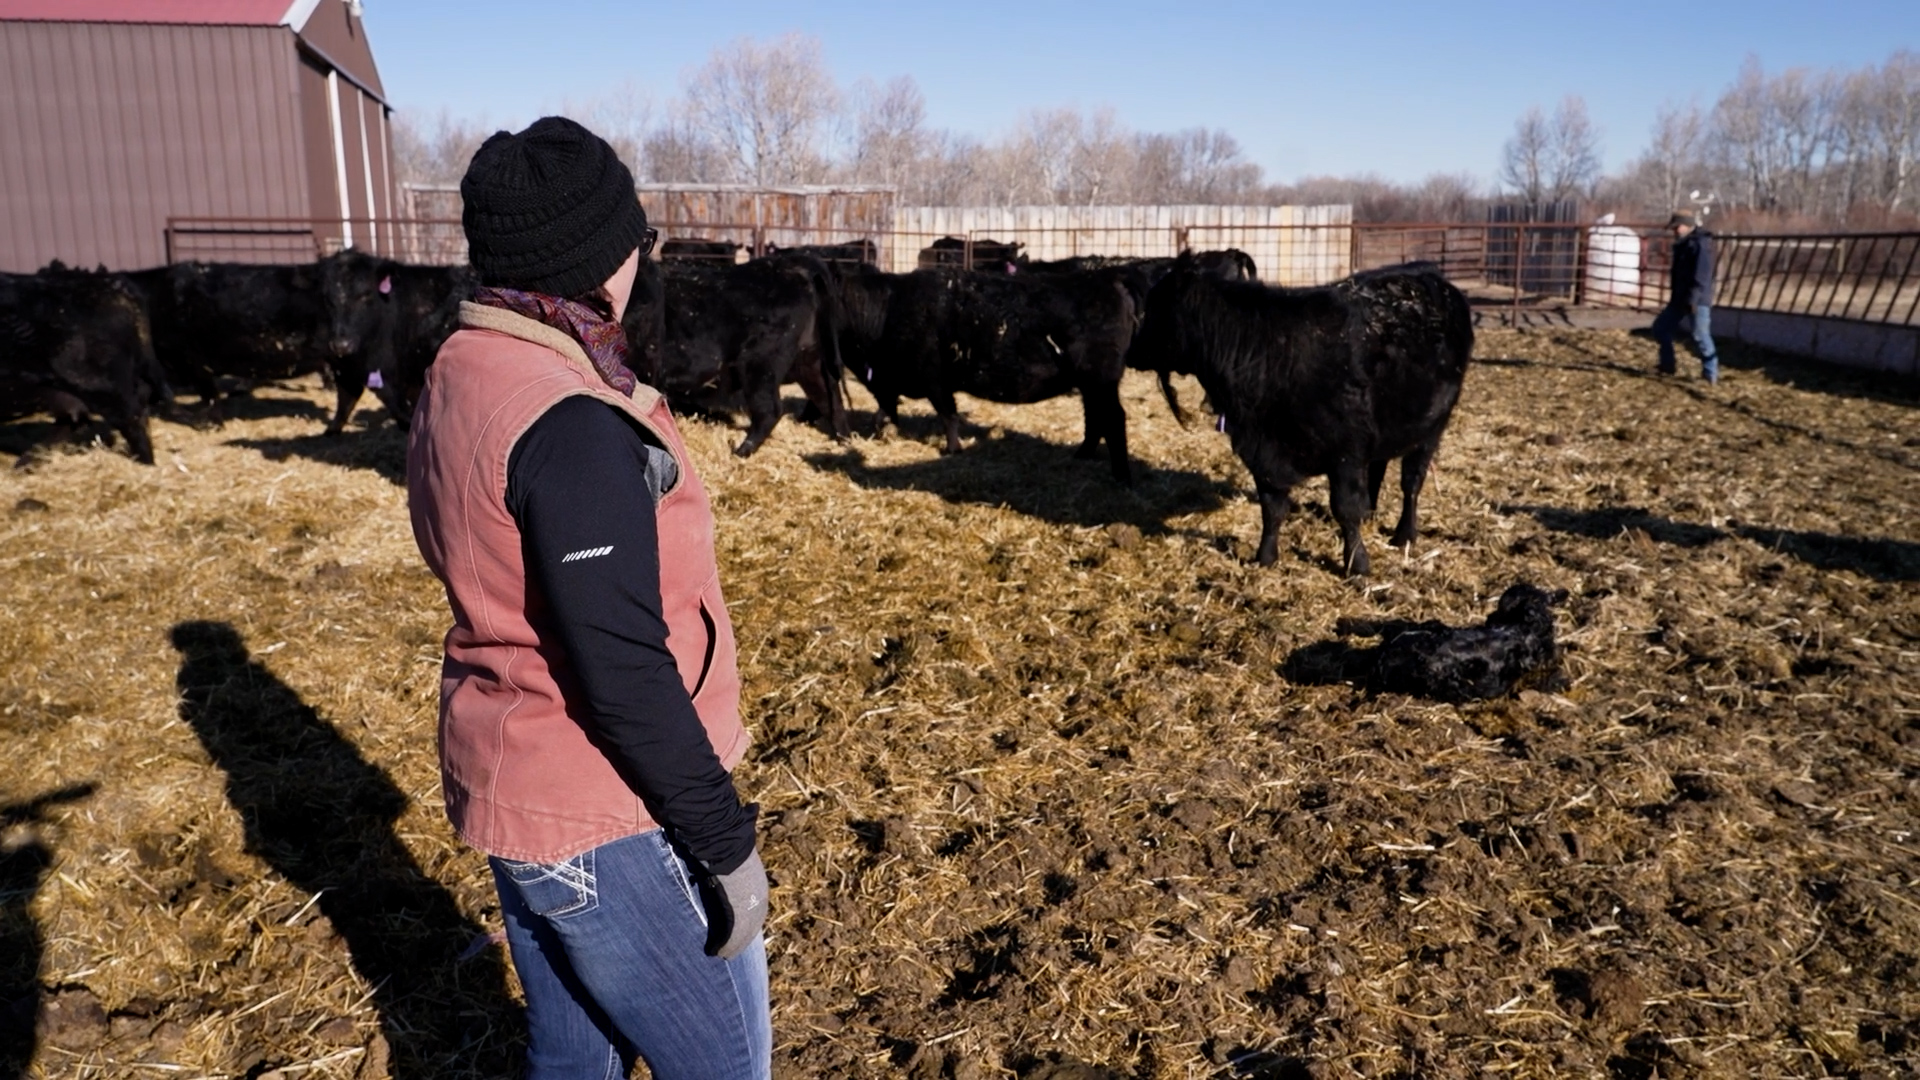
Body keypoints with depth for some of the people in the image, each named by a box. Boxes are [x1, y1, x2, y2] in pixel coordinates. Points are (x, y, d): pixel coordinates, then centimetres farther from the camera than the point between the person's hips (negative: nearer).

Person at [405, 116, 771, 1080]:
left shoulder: (457, 380, 5)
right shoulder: (568, 423, -24)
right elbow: (626, 675, -25)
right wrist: (726, 843, -17)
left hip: (509, 790, 9)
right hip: (605, 821, -9)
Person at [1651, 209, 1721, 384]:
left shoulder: (1701, 244, -15)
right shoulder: (1682, 245, 16)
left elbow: (1701, 276, -23)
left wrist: (1693, 298, -28)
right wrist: (1675, 294, 25)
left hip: (1698, 300, -10)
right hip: (1681, 298, 10)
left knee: (1700, 335, -12)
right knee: (1661, 326, 13)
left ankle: (1711, 374, -6)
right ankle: (1668, 366, 22)